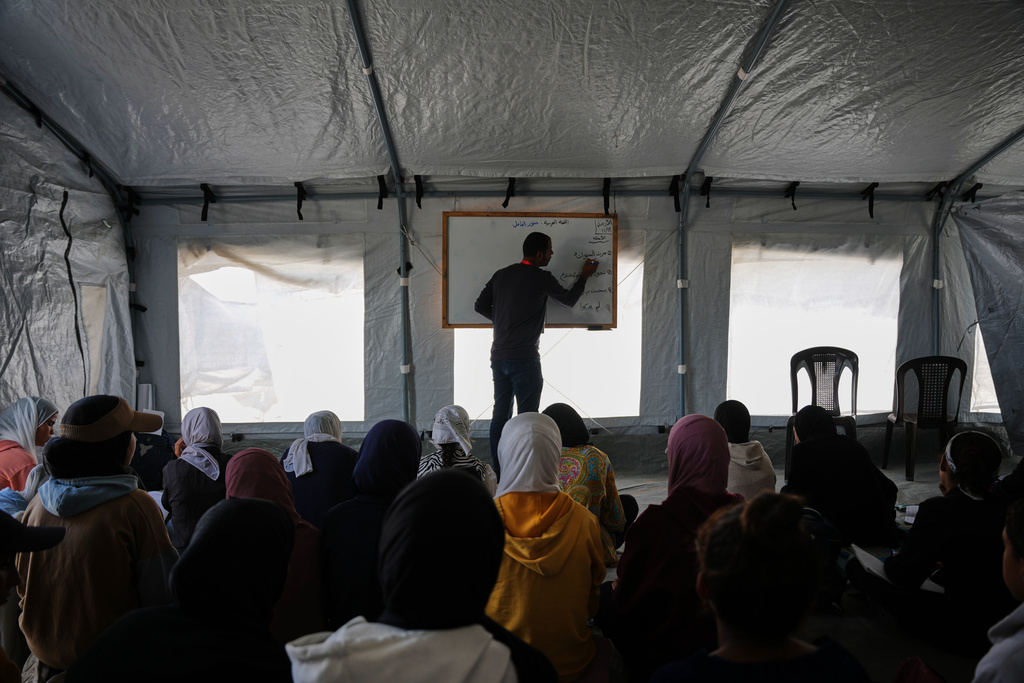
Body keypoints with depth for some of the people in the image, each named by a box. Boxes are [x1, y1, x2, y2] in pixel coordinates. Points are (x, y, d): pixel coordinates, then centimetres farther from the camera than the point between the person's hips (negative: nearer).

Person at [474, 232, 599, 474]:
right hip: (525, 357, -6)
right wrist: (584, 276, 22)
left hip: (499, 356, 6)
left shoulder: (501, 274, 9)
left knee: (500, 414, 10)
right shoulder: (542, 278, -7)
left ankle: (498, 472, 16)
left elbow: (480, 305, 11)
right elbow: (569, 300, 8)